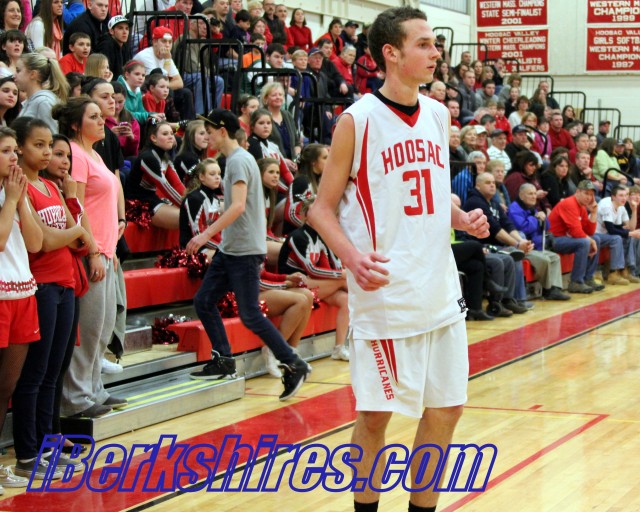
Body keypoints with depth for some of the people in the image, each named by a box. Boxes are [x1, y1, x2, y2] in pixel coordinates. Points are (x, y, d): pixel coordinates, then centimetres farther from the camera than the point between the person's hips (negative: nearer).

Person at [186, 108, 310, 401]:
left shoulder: (238, 160, -15)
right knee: (203, 301, 8)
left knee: (250, 316, -8)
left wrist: (207, 234, -26)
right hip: (230, 250, 10)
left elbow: (238, 206, -25)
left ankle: (293, 365, 0)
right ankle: (223, 362, 13)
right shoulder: (236, 159, 16)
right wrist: (213, 236, 24)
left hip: (245, 251, -10)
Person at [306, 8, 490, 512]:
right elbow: (322, 209, -6)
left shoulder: (438, 115, 9)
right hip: (384, 294, -6)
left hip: (440, 289, 6)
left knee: (446, 409, 10)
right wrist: (352, 256, -23)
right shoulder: (357, 121, -8)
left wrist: (462, 218, 1)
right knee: (376, 413, 2)